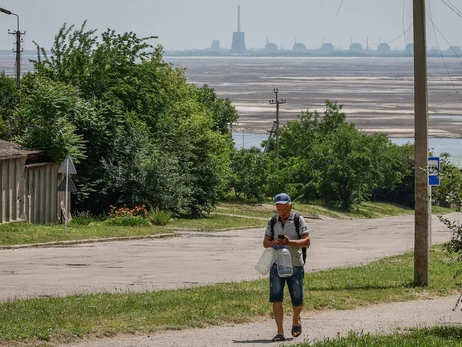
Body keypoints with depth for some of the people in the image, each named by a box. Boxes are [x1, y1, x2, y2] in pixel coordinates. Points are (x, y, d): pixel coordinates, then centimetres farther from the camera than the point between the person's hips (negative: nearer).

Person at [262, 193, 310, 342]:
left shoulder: (298, 220, -4)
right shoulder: (272, 222, 5)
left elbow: (306, 241, -9)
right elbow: (265, 242, 5)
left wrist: (290, 242, -25)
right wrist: (273, 243, -18)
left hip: (295, 265, -2)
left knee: (297, 300, 7)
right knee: (276, 299, -9)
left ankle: (296, 319, 39)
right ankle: (280, 332, -7)